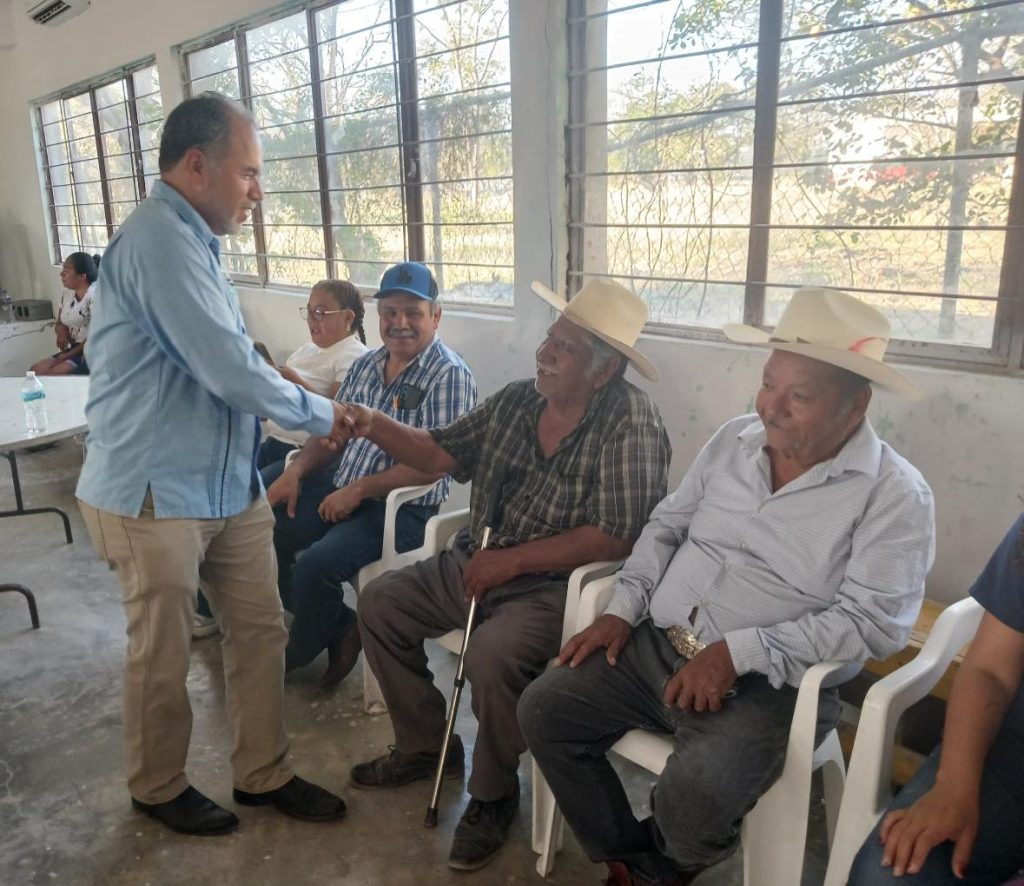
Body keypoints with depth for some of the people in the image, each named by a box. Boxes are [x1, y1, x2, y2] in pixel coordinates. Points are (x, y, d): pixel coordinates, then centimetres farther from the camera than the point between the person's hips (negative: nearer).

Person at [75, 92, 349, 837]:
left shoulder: (193, 239, 14)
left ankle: (263, 774, 31)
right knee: (163, 656, 10)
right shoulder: (159, 239, -20)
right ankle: (157, 788, 33)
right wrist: (321, 415, -9)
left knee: (260, 630, 13)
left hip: (229, 484, 9)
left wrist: (288, 393, 9)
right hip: (155, 494, -9)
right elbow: (229, 370, -23)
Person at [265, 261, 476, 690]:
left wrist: (360, 488, -20)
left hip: (403, 506, -8)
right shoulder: (366, 365, 11)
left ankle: (300, 652, 9)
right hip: (343, 489, 8)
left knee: (318, 562, -26)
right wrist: (296, 469, -4)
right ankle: (338, 626, 12)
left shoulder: (450, 375, -12)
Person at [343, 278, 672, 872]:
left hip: (555, 585, -8)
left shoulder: (631, 422, -18)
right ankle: (425, 746, 23)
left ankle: (492, 796, 0)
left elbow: (618, 537, -25)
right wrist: (375, 425, -7)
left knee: (493, 655, -32)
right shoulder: (516, 400, 3)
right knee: (381, 604, 5)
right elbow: (440, 452, 11)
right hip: (476, 565, 8)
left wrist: (513, 560, -22)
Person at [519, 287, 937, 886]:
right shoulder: (733, 440, 6)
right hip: (655, 646, 6)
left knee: (693, 794, -29)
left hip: (769, 687, -5)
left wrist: (740, 652, -23)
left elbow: (872, 622, -18)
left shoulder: (895, 496, -11)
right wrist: (624, 611, 1)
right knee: (544, 711, -3)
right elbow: (667, 526, 14)